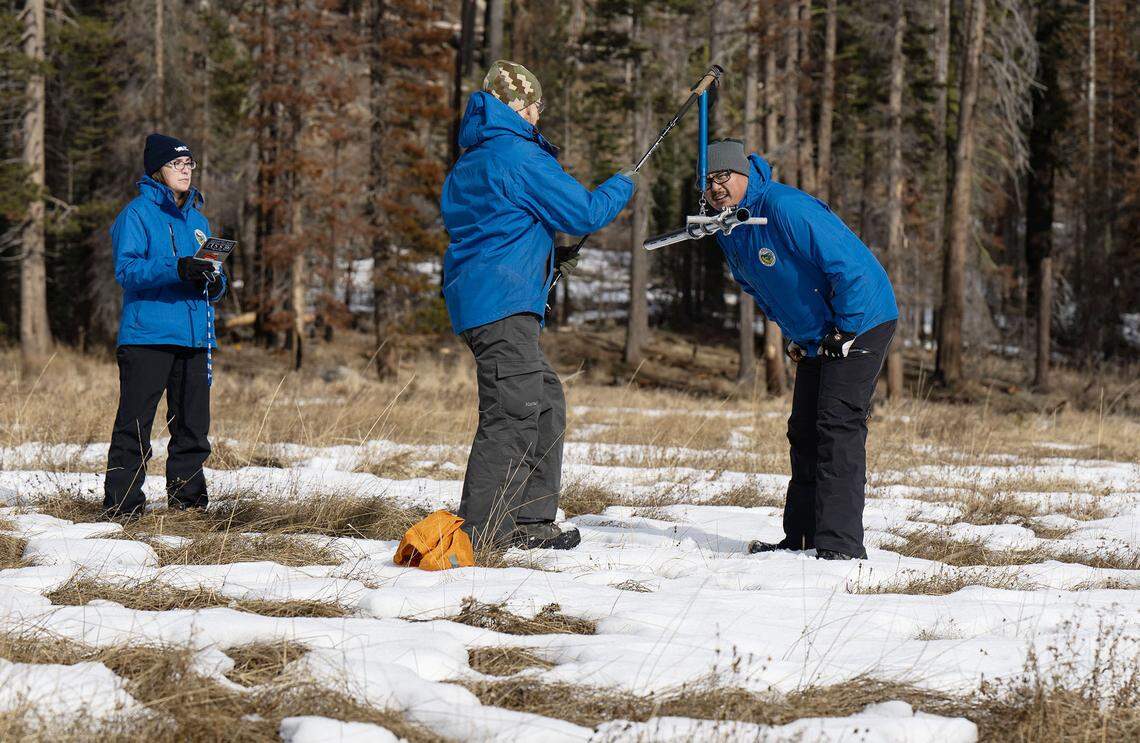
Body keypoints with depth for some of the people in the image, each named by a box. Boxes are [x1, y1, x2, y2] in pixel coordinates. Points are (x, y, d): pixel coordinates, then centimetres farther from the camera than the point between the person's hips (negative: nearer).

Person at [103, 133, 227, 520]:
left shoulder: (197, 219, 20)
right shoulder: (138, 213, -2)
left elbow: (212, 275, 24)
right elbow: (127, 269, -14)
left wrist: (215, 281, -2)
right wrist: (178, 270, -27)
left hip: (195, 336, 7)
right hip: (148, 334, -7)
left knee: (193, 426, 8)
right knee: (135, 424, -8)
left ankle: (187, 499, 17)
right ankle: (122, 501, -6)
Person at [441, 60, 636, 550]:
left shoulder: (469, 163, 20)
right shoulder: (518, 155, -11)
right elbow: (583, 212, -9)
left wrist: (546, 258, 26)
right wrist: (622, 186, 10)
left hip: (473, 296, 11)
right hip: (503, 302, -10)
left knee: (546, 404, 16)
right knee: (512, 414, -12)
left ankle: (531, 520, 18)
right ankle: (480, 532, -15)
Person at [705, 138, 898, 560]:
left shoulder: (787, 209, -25)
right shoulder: (727, 228, 4)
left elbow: (849, 267, -27)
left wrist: (846, 331, -19)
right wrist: (793, 337, 16)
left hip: (861, 321, -10)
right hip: (813, 336, 10)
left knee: (838, 427, -17)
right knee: (804, 431, 10)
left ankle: (842, 545, -20)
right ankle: (800, 538, 17)